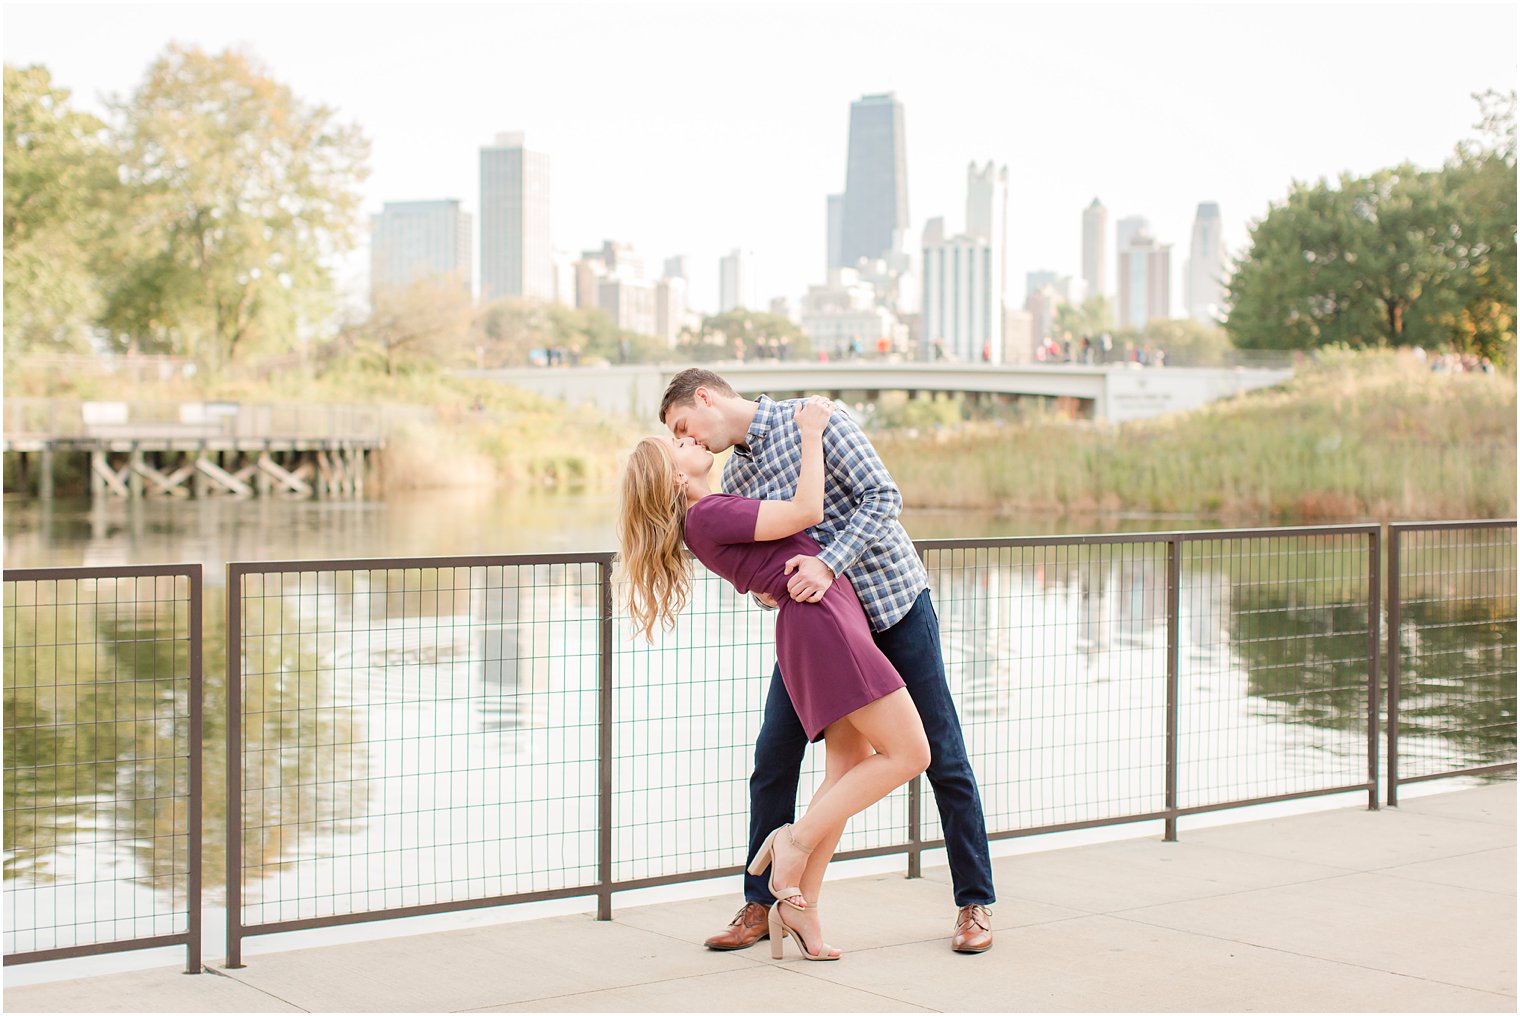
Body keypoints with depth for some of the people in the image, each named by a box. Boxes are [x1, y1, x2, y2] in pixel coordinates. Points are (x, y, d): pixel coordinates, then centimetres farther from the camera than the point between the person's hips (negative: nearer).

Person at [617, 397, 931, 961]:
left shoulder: (717, 512, 20)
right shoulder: (705, 515, -9)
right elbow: (806, 511, -14)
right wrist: (811, 434, -4)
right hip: (818, 617, -10)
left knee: (849, 765, 6)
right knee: (908, 753, -10)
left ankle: (798, 901, 3)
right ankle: (798, 838, -6)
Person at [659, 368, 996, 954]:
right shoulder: (735, 480, 6)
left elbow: (883, 496, -19)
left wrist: (828, 563, -30)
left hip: (892, 597, -5)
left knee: (942, 755, -1)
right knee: (774, 756, -1)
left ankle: (975, 904, 11)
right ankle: (759, 904, 10)